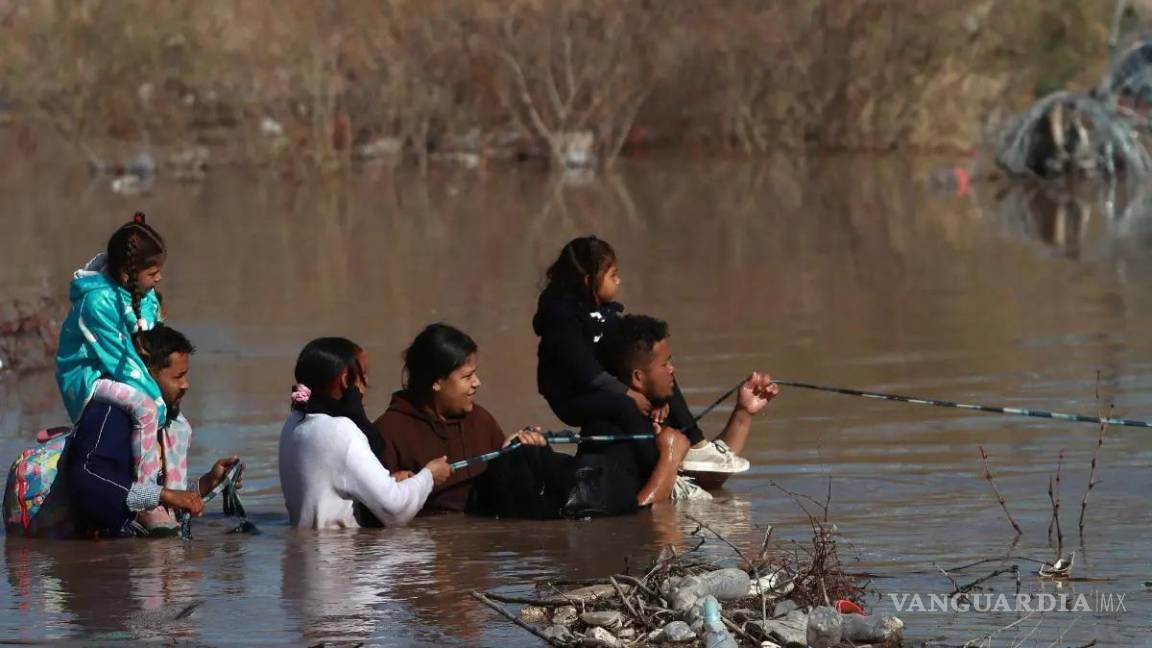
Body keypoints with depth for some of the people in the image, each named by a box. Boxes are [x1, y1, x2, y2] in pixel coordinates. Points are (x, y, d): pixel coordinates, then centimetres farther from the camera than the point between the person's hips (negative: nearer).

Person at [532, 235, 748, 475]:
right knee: (624, 405, -35)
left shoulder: (605, 312, 7)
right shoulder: (561, 315, -20)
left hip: (607, 388, 9)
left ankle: (696, 446, 5)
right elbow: (584, 371, -27)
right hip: (572, 398, -9)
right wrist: (630, 394, -26)